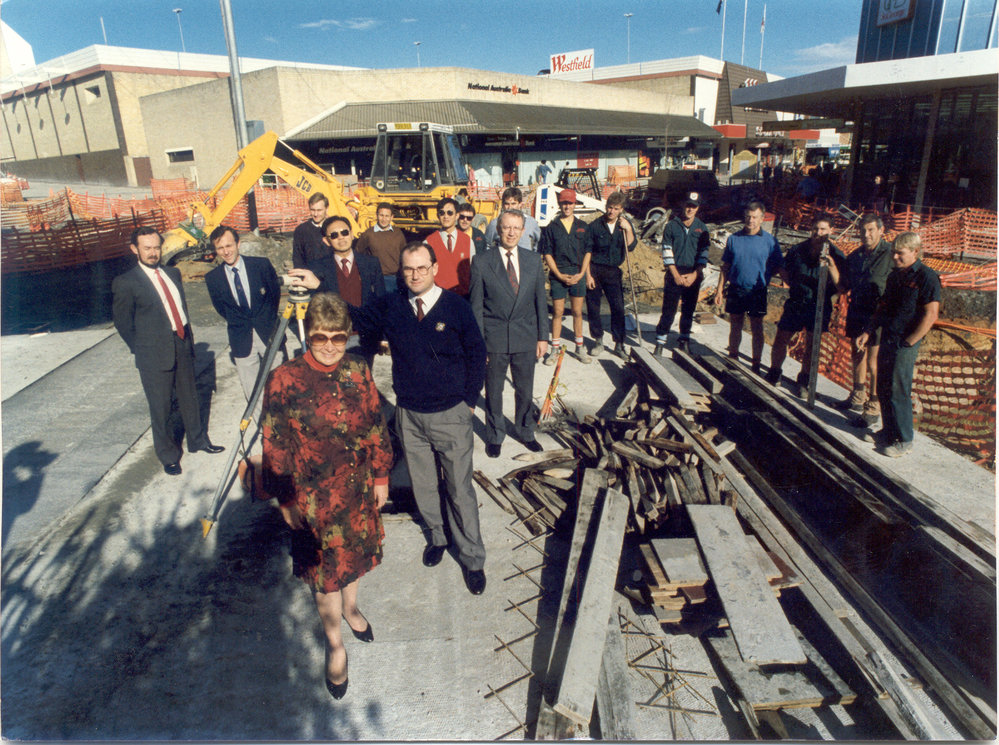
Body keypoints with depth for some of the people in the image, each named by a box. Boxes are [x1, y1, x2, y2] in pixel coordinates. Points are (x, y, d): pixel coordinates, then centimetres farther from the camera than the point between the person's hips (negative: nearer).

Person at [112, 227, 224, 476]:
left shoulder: (173, 273, 9)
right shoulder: (125, 283, -10)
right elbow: (123, 323, -4)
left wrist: (188, 338, 9)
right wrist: (143, 350, 0)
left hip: (183, 346, 5)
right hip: (155, 356, -5)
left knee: (190, 399, 19)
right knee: (160, 408, 7)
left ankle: (198, 440, 38)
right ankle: (168, 456, 23)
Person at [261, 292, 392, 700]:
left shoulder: (358, 371, -7)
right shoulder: (284, 380, -17)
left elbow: (376, 427, 2)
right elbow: (275, 447, -10)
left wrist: (380, 476, 6)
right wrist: (285, 499, -7)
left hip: (358, 487, 4)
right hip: (313, 495, -3)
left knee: (354, 552, 24)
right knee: (324, 568, 12)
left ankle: (351, 606, 54)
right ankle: (335, 645, 35)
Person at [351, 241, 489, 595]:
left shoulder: (456, 307, -8)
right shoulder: (391, 306, 0)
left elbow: (476, 354, -2)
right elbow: (355, 318, 4)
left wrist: (469, 401, -3)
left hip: (451, 415, -3)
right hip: (409, 416, 3)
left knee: (460, 489, 5)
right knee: (422, 485, 18)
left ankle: (472, 559, 23)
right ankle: (437, 535, 44)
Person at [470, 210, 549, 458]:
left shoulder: (534, 260, 2)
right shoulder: (481, 262, -7)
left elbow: (540, 301, 6)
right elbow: (476, 306, -5)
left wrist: (543, 336, 4)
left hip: (526, 338, 3)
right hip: (494, 339, -2)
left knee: (525, 390, 16)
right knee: (493, 391, 12)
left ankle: (525, 432, 38)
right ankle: (495, 436, 32)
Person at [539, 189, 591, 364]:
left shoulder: (583, 226, 8)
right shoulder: (551, 227, 3)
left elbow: (588, 252, 7)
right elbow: (547, 253, 0)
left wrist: (581, 273, -4)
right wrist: (559, 274, -8)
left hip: (578, 275, 2)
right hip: (558, 275, -1)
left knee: (577, 312, 8)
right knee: (557, 313, 2)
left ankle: (580, 348, 18)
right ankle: (555, 349, 12)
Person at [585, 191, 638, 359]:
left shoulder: (625, 225, 5)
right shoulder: (595, 225, -3)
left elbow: (631, 247, -5)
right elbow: (587, 252, -3)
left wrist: (628, 229, -17)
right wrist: (588, 275, -8)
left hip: (613, 271, 1)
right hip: (594, 270, -1)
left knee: (618, 307, -3)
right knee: (593, 307, 3)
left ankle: (619, 344, 7)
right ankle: (598, 341, 18)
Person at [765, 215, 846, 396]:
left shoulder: (836, 256, -4)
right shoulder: (798, 249, 2)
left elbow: (842, 287, -11)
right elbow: (783, 270, 18)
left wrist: (831, 267, -26)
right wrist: (794, 286, 3)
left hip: (819, 306, -2)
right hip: (795, 304, 2)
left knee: (811, 346, 6)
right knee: (780, 340, 4)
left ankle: (803, 381, 22)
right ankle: (773, 375, 23)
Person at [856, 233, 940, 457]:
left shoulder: (926, 277, -11)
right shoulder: (895, 275, 13)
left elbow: (931, 314, -16)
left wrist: (908, 342, -16)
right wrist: (868, 331, 11)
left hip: (905, 344, -8)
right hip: (887, 339, 8)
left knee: (898, 392, -3)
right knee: (883, 389, 14)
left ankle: (904, 441, 8)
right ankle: (888, 432, 27)